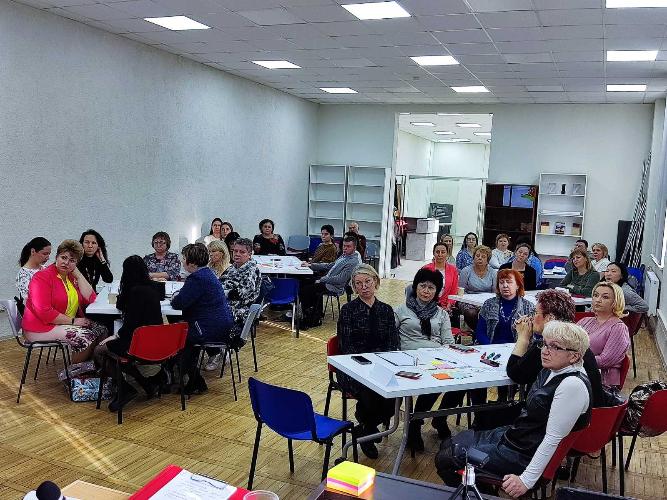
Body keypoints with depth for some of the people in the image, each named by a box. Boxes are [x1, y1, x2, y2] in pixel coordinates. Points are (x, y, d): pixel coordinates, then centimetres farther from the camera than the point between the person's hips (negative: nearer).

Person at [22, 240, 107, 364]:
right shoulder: (43, 277, -13)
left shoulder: (71, 277, 10)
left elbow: (90, 299, -2)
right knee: (86, 337, -22)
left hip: (67, 323, 8)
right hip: (42, 328, -8)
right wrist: (73, 321, -20)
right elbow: (44, 312, -22)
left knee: (101, 330, -5)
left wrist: (78, 274, -5)